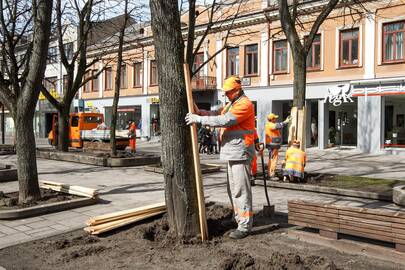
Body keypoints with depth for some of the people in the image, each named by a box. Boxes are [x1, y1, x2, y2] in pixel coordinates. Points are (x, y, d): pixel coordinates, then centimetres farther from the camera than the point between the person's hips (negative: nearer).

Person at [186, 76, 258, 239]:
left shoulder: (244, 104, -13)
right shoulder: (232, 104, 21)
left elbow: (224, 120, -23)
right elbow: (217, 114, 12)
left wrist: (199, 119, -21)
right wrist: (200, 112, -5)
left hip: (240, 153, -10)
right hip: (233, 153, 10)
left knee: (240, 189, -7)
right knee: (233, 189, 15)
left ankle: (245, 226, -1)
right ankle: (239, 220, 27)